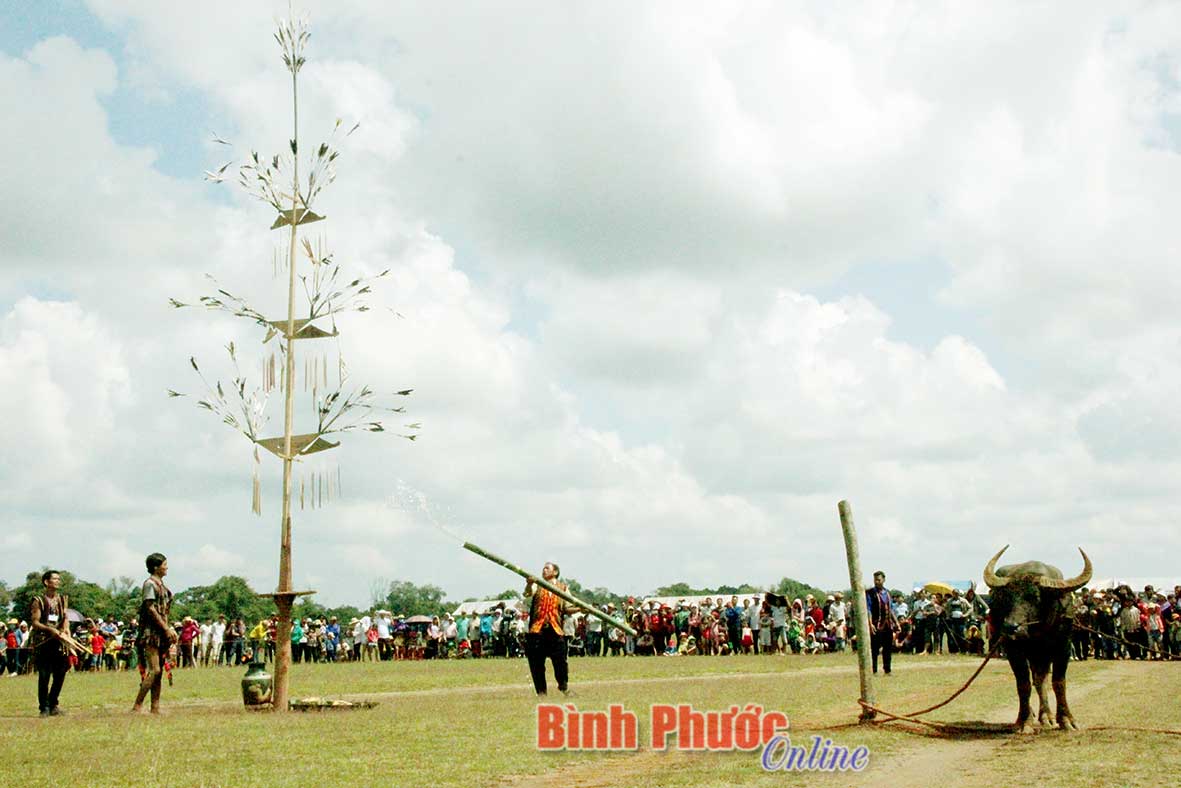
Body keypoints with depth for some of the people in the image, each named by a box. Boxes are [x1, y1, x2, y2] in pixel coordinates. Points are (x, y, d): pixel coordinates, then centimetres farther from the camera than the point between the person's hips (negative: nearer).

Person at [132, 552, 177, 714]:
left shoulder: (161, 584, 17)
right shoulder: (150, 583, -9)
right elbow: (150, 609, -16)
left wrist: (170, 630, 13)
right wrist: (166, 629, -16)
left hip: (161, 633, 9)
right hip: (151, 632, -9)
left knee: (159, 670, 6)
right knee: (154, 670, -14)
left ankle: (155, 708, 8)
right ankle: (137, 706, -10)